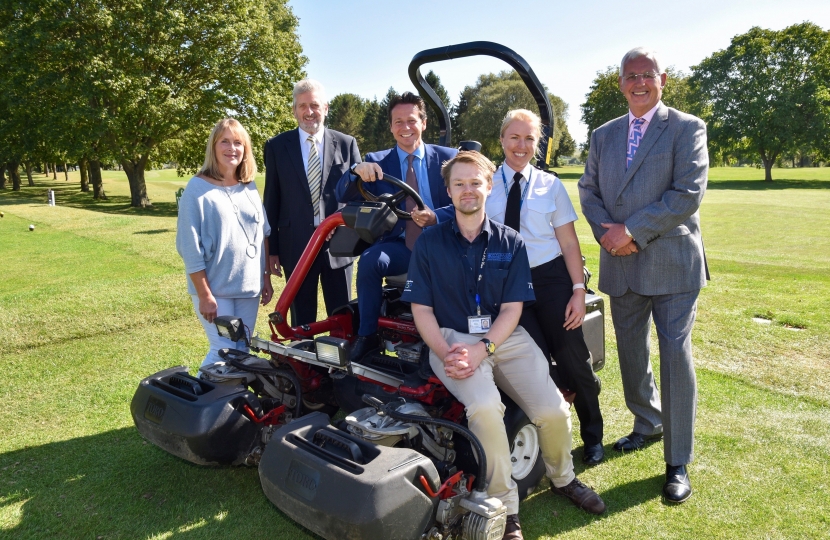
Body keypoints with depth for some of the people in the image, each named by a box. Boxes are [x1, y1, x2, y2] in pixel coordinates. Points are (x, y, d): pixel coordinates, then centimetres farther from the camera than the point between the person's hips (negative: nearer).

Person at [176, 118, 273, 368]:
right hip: (214, 288, -5)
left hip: (249, 286, 5)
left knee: (242, 351, 12)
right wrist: (204, 295, -15)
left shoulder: (250, 186, 8)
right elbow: (190, 246, -12)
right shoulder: (198, 188, -9)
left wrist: (266, 277, 10)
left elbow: (263, 234, 13)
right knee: (224, 353, -6)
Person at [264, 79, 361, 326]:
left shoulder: (347, 144, 5)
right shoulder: (277, 146, 4)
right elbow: (272, 199, 5)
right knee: (302, 318, 10)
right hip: (296, 246, 0)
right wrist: (271, 249, 3)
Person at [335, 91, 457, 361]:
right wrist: (356, 171, -22)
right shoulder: (376, 162, 9)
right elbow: (343, 197, 0)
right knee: (370, 260, -30)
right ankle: (366, 336, -12)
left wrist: (436, 216, -23)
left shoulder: (448, 158, 6)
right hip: (399, 245, 1)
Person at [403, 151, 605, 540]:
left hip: (504, 337, 2)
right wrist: (445, 353, -15)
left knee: (553, 411, -16)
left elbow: (512, 309, 0)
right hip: (452, 339, -2)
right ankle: (504, 507, -8)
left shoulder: (510, 242, 6)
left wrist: (481, 350, -17)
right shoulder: (429, 243, 3)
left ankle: (562, 478, 19)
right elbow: (421, 309, 2)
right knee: (485, 406, -31)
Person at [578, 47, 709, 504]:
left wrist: (632, 230, -19)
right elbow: (588, 190, 10)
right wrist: (607, 232, -9)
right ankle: (648, 423, 40)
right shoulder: (603, 136, 12)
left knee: (675, 357, -3)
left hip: (671, 263, -5)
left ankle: (678, 463, 10)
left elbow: (689, 193, -14)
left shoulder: (687, 128, -3)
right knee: (630, 354, 15)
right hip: (620, 265, 5)